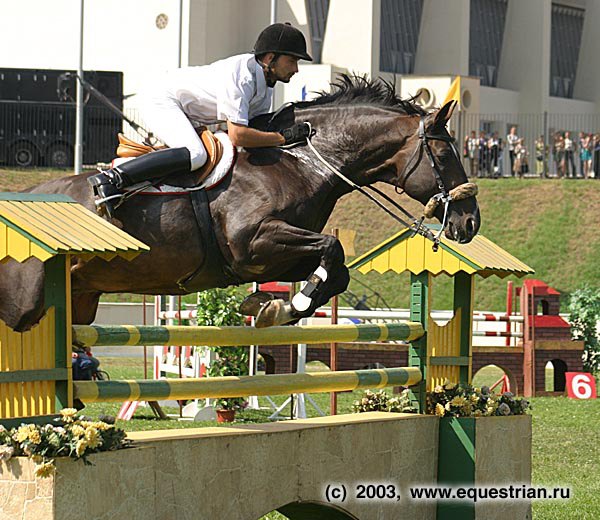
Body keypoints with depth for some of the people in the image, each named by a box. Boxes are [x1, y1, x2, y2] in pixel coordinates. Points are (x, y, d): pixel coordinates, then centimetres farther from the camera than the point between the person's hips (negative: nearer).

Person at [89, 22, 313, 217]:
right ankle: (111, 178, -36)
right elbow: (238, 136, -37)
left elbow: (256, 125, 5)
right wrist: (283, 137, -31)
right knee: (195, 155, -33)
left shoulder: (265, 79, -1)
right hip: (164, 101, -11)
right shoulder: (241, 78, -30)